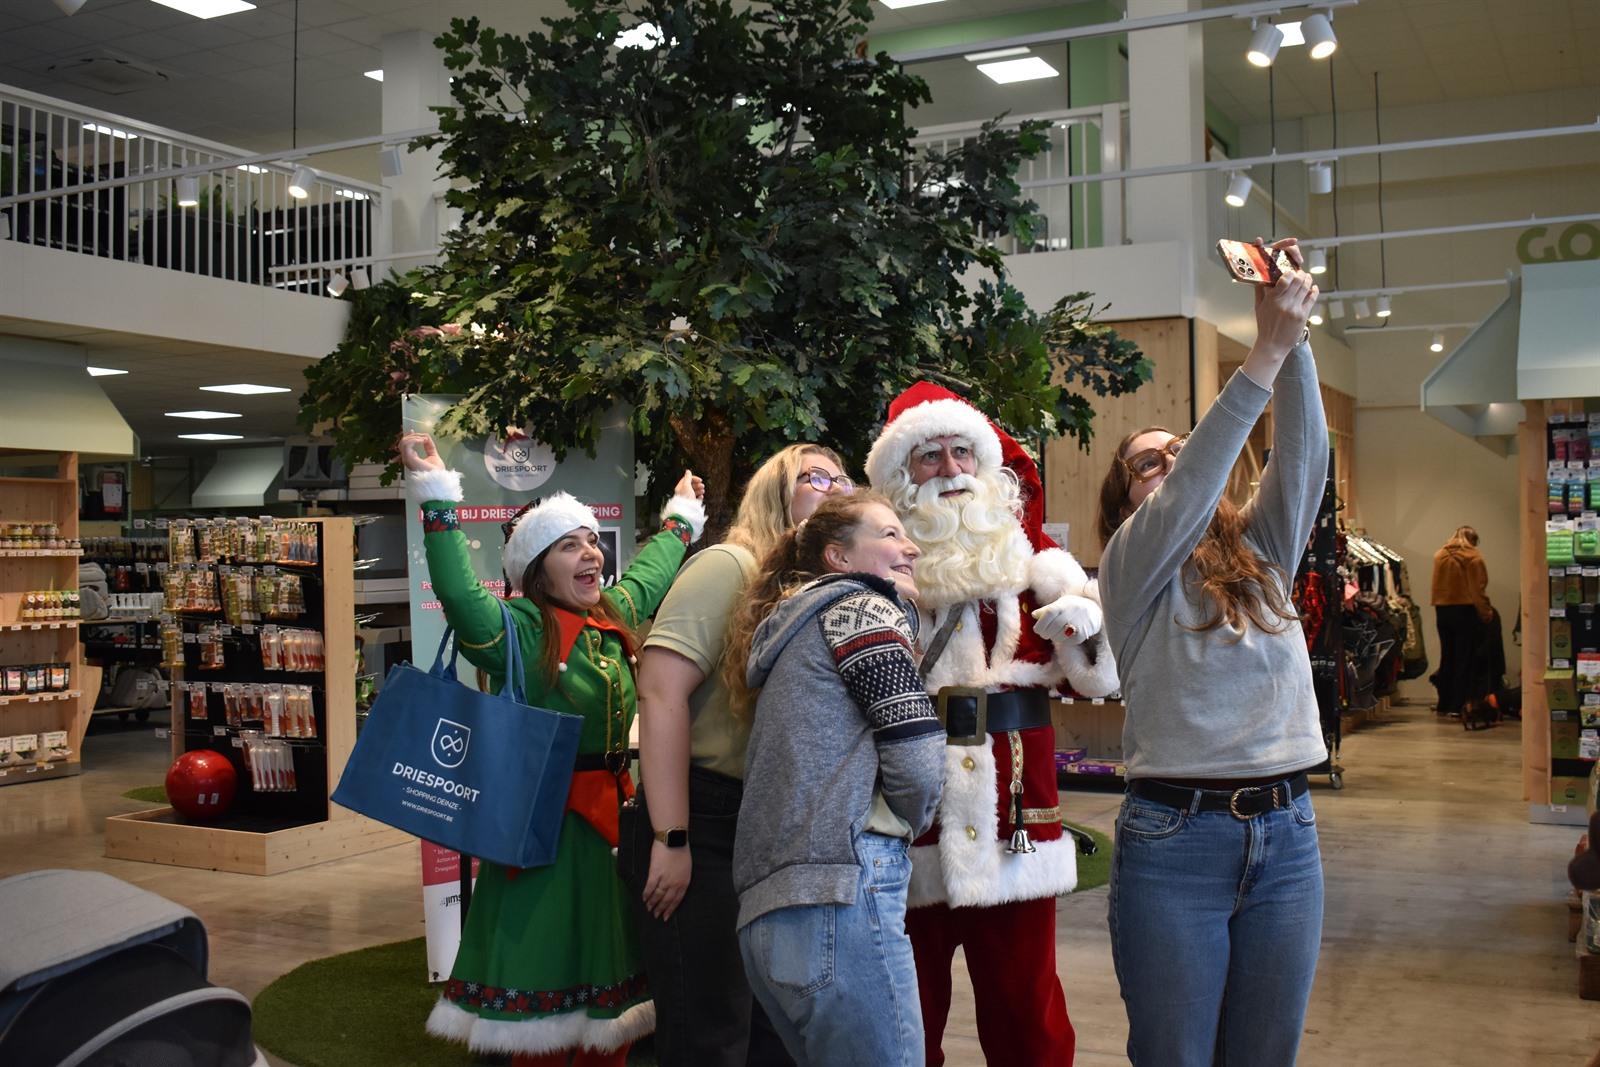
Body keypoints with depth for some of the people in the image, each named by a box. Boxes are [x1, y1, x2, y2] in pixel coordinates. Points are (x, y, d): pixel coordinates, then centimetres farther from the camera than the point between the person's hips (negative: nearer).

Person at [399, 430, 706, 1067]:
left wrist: (680, 515, 43)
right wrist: (436, 496, -33)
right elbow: (461, 596, -30)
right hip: (547, 825, -7)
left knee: (613, 1015, 14)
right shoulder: (520, 630, -11)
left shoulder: (614, 616, 9)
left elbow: (650, 573, 30)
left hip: (612, 818, 7)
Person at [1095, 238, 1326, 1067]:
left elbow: (1304, 454, -1)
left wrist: (1296, 341, -15)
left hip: (1285, 836, 5)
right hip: (1174, 839, -4)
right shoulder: (1131, 566, -1)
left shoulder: (1263, 550, 13)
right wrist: (1267, 351, -21)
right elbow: (1190, 493, -18)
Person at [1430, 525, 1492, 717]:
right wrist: (1486, 613, -5)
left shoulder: (1439, 556, 5)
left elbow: (1436, 586, 7)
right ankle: (1458, 705, -2)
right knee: (1464, 659, 0)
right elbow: (1478, 589, -11)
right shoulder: (1473, 557, -9)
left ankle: (1444, 704, 18)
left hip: (1442, 611, 5)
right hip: (1466, 610, -5)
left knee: (1447, 658, 13)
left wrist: (1439, 607, 12)